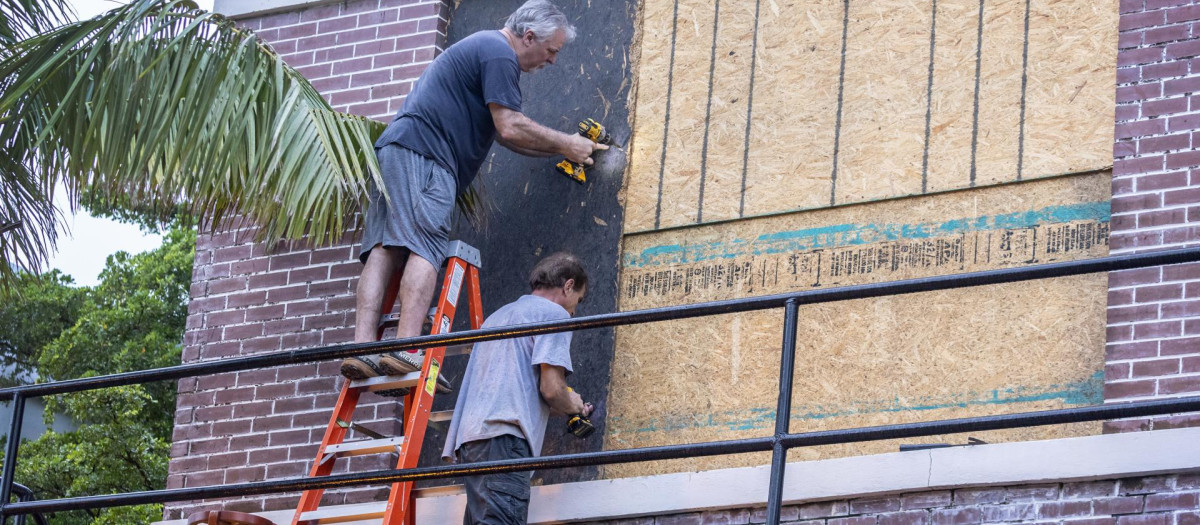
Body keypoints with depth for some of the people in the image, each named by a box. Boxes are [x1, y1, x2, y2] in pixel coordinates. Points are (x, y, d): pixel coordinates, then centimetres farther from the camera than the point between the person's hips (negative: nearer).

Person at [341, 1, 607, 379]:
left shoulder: (483, 47, 31)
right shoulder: (499, 54, -4)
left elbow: (503, 134, 33)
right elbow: (510, 128, -11)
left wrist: (564, 149, 29)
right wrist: (564, 145, 3)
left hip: (394, 150, 10)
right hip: (422, 153, -10)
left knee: (384, 248, -3)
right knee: (424, 249, -16)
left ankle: (362, 349, -15)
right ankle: (406, 351, -27)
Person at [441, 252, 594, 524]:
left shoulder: (499, 315, 32)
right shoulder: (554, 313, 6)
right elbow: (550, 388, -5)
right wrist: (573, 405, 17)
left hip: (471, 435, 9)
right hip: (504, 436, -9)